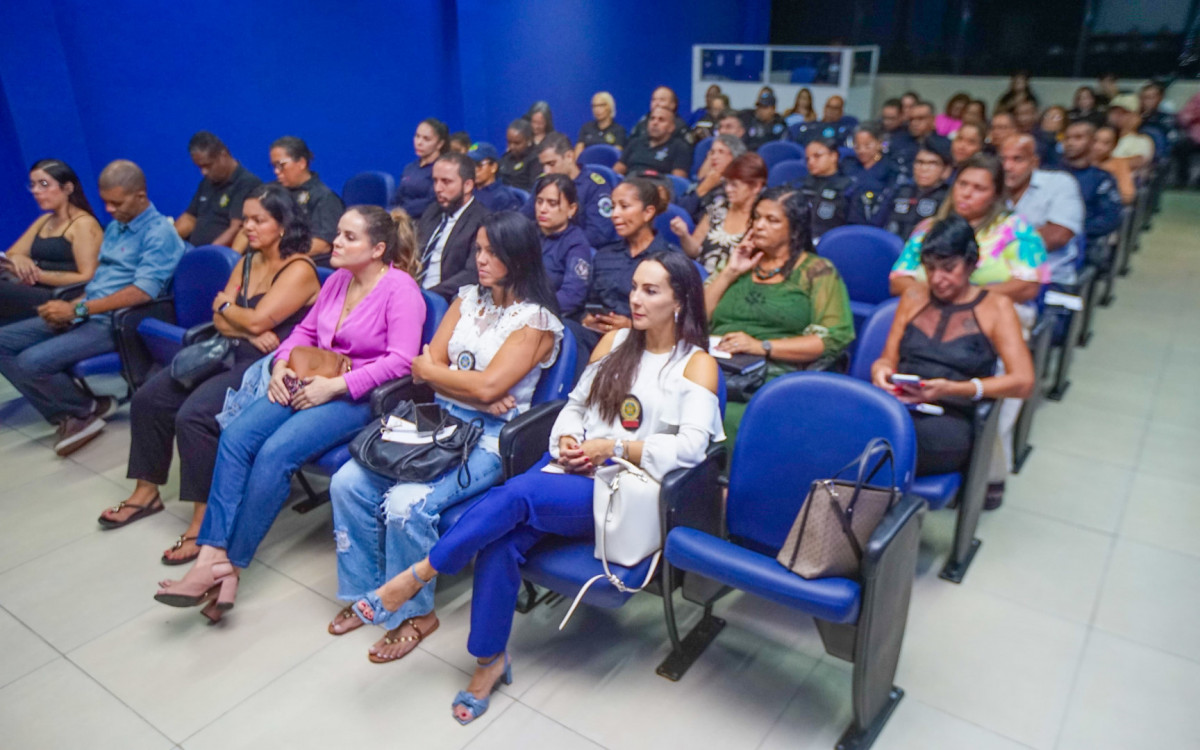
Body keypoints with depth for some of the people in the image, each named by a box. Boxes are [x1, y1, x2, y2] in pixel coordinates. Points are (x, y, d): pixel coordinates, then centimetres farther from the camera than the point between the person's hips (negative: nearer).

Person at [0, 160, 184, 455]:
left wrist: (78, 309, -22)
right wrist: (74, 305, 0)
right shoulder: (114, 227, 16)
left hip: (117, 322, -10)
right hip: (87, 313, 10)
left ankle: (88, 410, 4)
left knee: (32, 362, -24)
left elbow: (143, 292, -23)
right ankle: (64, 415, 1)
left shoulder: (159, 233, -13)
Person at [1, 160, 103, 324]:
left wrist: (39, 274, -13)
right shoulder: (43, 221, 25)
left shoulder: (84, 224, -1)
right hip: (33, 293, 7)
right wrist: (17, 260, -1)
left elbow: (87, 278, -10)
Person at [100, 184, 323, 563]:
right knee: (149, 397, 4)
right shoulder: (248, 261, 13)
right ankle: (147, 491, 20)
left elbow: (258, 321, -20)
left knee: (194, 415, -27)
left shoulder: (299, 269, -13)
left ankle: (204, 522, -17)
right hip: (231, 354, 9)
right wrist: (249, 333, -14)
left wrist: (225, 305, 0)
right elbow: (220, 321, 7)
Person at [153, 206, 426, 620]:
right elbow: (305, 329, 23)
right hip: (311, 382, 8)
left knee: (275, 453, -25)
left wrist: (335, 385, -20)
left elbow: (401, 361, -20)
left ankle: (228, 565, -10)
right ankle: (211, 554, -16)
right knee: (236, 435, -15)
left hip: (361, 396, -7)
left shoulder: (400, 289, -10)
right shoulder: (337, 280, 15)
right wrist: (281, 364, 3)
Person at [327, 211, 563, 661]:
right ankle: (367, 593, 11)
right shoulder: (468, 298, 12)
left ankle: (414, 613, -1)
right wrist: (476, 395, -11)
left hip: (489, 438, -7)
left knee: (405, 504, -26)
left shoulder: (536, 320, -8)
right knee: (347, 483, -8)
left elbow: (488, 386, -18)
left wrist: (431, 370, -2)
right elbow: (427, 365, 6)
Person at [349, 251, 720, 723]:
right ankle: (490, 659, -5)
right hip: (573, 470, 5)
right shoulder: (615, 342, 16)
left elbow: (690, 446, -11)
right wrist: (566, 438, -3)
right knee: (502, 539, -22)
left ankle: (419, 575, -14)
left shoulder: (697, 365, 0)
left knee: (516, 494, -30)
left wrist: (613, 446, -14)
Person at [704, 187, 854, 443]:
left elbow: (834, 338, -4)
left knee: (729, 417, -34)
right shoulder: (742, 261, 22)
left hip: (775, 374, -4)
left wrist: (762, 346, -12)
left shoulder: (816, 271, 8)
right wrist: (730, 272, 6)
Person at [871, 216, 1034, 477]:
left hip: (950, 419, -3)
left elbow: (1023, 382, 1)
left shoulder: (996, 307, 10)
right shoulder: (914, 298, 22)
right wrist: (881, 371, -3)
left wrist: (953, 389, -13)